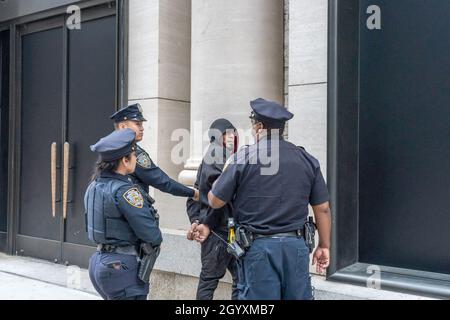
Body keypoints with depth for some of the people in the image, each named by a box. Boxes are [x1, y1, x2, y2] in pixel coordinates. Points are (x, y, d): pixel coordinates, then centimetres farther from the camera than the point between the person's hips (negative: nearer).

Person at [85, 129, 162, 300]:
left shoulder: (94, 185, 6)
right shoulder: (124, 190, -20)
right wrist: (157, 239, 4)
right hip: (121, 266, -9)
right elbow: (151, 234, -19)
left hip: (99, 261, 9)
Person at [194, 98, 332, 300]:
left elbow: (215, 202, 0)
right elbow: (323, 209, 6)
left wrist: (221, 175, 19)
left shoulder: (243, 158, -7)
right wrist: (324, 246, 16)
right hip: (296, 245, 3)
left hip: (258, 246, -3)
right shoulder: (307, 160, 3)